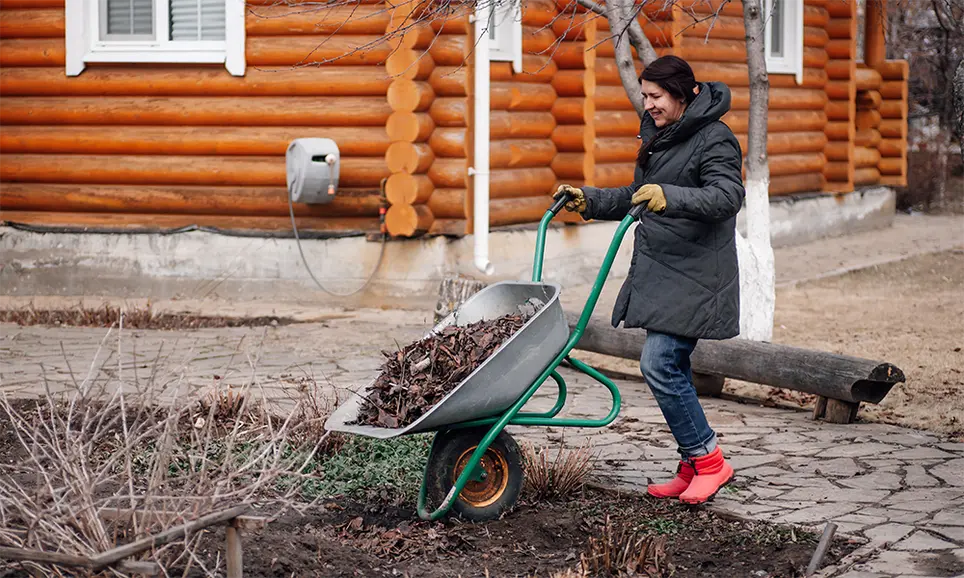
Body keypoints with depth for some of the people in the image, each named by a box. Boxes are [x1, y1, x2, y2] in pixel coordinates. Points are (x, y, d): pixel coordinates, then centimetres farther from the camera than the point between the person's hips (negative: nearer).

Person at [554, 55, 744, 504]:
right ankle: (693, 467, 18)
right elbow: (637, 198, 28)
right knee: (671, 366, 9)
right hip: (658, 272, 9)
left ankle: (709, 461, -2)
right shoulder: (658, 136, 18)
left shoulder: (715, 139, -11)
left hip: (694, 277, -9)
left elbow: (727, 195, -26)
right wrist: (588, 200, 18)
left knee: (659, 363, -15)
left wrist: (670, 197, -39)